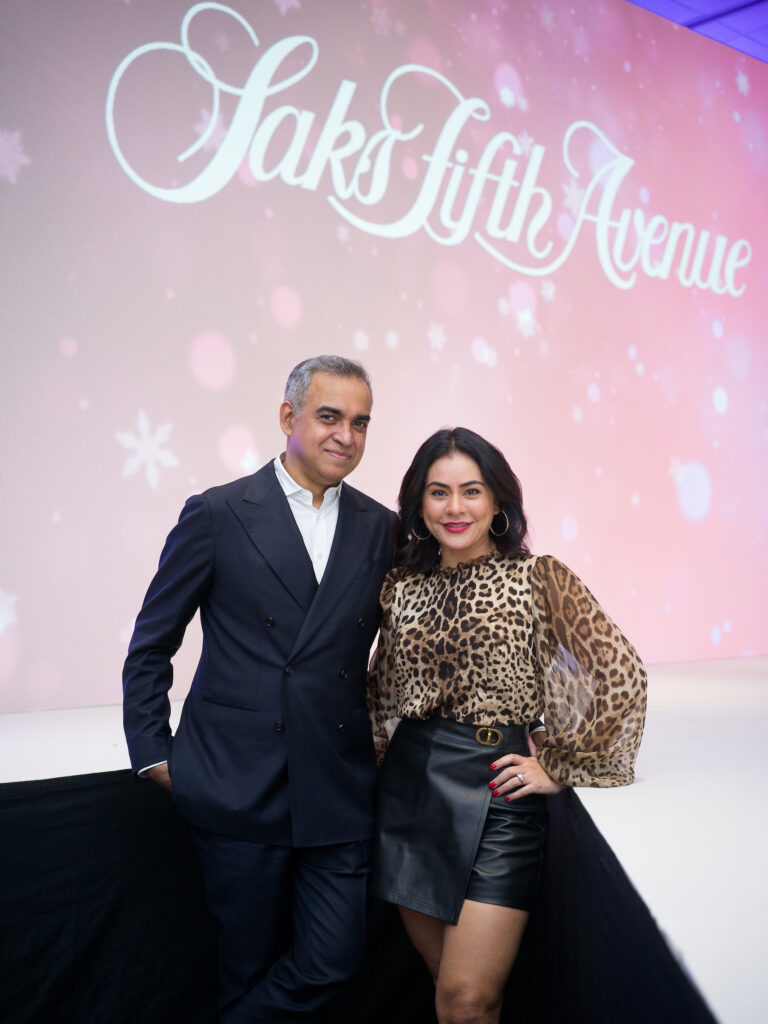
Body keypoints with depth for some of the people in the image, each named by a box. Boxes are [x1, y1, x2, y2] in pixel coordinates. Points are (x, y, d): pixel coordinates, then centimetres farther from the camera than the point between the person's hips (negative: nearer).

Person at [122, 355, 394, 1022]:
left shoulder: (380, 529, 6)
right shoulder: (217, 515, -3)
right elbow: (151, 647, 2)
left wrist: (381, 731, 7)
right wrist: (153, 753, 0)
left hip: (338, 791, 3)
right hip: (238, 787, -2)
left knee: (333, 960, 4)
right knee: (250, 963, 12)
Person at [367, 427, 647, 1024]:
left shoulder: (537, 578, -6)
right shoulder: (402, 586, 7)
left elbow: (622, 677, -12)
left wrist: (559, 768, -9)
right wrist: (384, 760, 9)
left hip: (496, 795, -4)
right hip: (409, 790, 4)